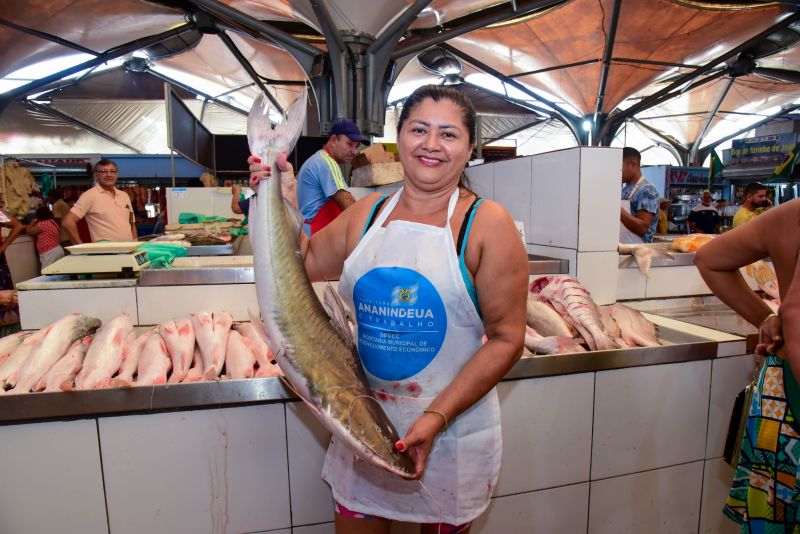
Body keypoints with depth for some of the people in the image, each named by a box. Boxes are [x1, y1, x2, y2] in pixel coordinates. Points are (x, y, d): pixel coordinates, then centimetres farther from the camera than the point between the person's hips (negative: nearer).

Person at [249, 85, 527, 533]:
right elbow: (304, 263, 13)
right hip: (363, 421, 4)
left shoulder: (486, 223, -12)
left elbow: (506, 339, -14)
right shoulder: (366, 214, 1)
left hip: (453, 431, -3)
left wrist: (437, 417, -20)